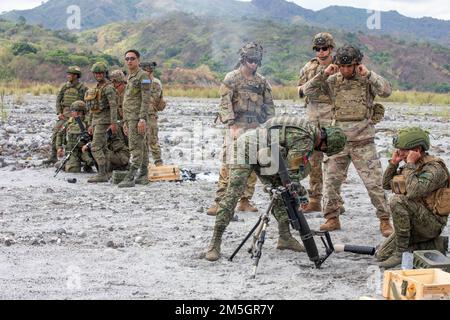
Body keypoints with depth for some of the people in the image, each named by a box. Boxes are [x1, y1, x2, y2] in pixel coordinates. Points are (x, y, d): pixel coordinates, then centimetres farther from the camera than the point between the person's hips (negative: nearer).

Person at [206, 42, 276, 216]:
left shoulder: (262, 82, 13)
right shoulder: (232, 78, -1)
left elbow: (269, 106, 16)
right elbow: (225, 103, -9)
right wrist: (232, 126, -19)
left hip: (255, 129, 5)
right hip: (236, 127, -5)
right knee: (228, 164, -11)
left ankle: (245, 201, 13)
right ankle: (219, 201, -11)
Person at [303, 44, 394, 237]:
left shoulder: (367, 80, 0)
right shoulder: (333, 80, 7)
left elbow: (386, 91, -17)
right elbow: (307, 91, 2)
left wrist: (367, 74, -16)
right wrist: (324, 74, -7)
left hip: (363, 141, -3)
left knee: (374, 183, -4)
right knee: (331, 181, 4)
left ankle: (384, 220, 7)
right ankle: (332, 218, 18)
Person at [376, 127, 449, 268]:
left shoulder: (434, 168, -19)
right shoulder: (413, 166, 9)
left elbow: (413, 191, -34)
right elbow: (386, 185, 14)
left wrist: (410, 165, -23)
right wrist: (393, 163, 0)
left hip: (431, 223, -9)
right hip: (414, 224, 9)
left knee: (398, 201, -30)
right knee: (382, 255, 6)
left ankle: (401, 251, -20)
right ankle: (437, 245, 8)